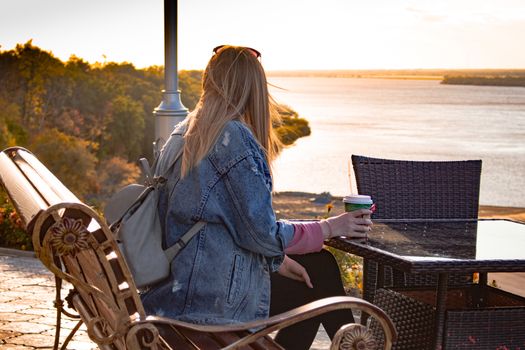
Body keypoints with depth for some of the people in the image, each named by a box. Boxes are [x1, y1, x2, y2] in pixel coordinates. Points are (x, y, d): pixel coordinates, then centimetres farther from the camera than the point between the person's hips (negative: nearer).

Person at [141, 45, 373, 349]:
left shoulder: (187, 134, 9)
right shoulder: (235, 137, -18)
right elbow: (263, 233, -18)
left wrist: (277, 260, 13)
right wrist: (330, 228, -4)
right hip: (215, 298, -8)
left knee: (320, 266, 18)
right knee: (319, 272, 9)